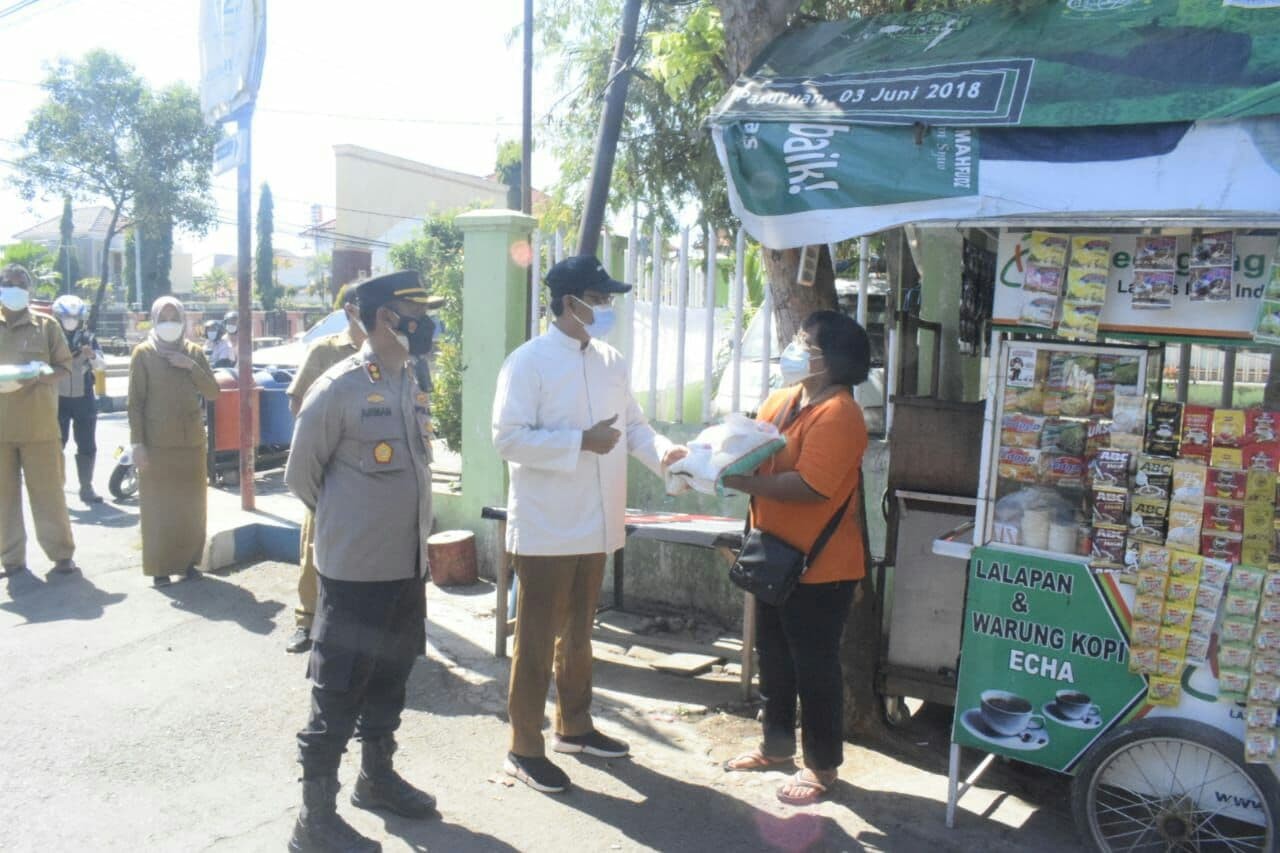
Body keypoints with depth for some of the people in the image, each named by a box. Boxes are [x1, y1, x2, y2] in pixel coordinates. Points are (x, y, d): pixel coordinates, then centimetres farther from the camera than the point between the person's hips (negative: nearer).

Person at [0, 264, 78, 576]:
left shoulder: (46, 325, 5)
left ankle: (62, 553, 10)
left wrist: (38, 377, -15)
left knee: (48, 490, 2)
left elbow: (65, 367, 5)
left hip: (39, 423, -1)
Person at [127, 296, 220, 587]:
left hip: (192, 441, 3)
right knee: (158, 506, 1)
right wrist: (137, 442, -11)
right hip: (156, 443, -3)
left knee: (192, 505, 8)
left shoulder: (194, 352, 8)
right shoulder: (143, 353, -2)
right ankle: (160, 567, 8)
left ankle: (187, 560, 20)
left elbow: (213, 393, 2)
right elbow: (135, 402, -5)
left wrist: (192, 367, -11)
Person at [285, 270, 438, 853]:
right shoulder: (338, 388, -15)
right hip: (355, 571, -7)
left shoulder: (413, 386, 7)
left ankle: (376, 776, 40)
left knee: (390, 680, 21)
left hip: (409, 567, 7)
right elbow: (300, 474, -6)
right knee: (337, 694, 3)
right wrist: (347, 525, 7)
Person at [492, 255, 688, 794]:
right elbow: (508, 437, -19)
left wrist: (663, 452, -7)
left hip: (595, 524, 7)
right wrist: (582, 442, -23)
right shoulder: (528, 361, -13)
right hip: (546, 528, -7)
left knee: (578, 633, 20)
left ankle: (574, 727, 36)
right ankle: (524, 749, 16)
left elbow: (633, 424, 12)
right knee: (537, 640, 3)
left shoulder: (611, 362, 9)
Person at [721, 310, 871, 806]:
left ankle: (822, 766, 21)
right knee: (773, 658, 20)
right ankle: (776, 746, 37)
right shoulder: (783, 399, 7)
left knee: (815, 666, 5)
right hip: (778, 556, 9)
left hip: (820, 566, -9)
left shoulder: (837, 414, -21)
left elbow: (807, 486, -29)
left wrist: (736, 481, -27)